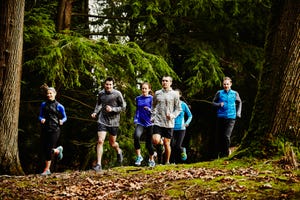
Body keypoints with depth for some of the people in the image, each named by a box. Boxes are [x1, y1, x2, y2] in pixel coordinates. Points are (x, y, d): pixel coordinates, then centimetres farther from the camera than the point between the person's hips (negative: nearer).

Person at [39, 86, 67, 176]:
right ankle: (58, 150, 37)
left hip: (54, 129, -4)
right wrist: (41, 119, -7)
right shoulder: (43, 105, 11)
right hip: (45, 129, 4)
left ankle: (47, 169, -2)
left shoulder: (59, 106, 3)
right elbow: (40, 116, 16)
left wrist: (62, 121, -12)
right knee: (45, 149, 3)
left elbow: (65, 117, 10)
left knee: (49, 149, -11)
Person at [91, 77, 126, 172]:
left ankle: (119, 151, 48)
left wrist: (112, 109, -18)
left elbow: (123, 107, -4)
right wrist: (95, 112, 5)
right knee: (100, 141, -13)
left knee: (112, 143, 11)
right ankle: (98, 165, -11)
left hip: (113, 122, -2)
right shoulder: (101, 93, 2)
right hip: (102, 121, 2)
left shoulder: (117, 94, -9)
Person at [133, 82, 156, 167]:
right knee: (136, 136, -28)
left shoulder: (151, 98, -2)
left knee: (149, 142, 5)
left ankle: (151, 160, 28)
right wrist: (135, 119, 9)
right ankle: (139, 156, -19)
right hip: (140, 123, 2)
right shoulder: (138, 99, 10)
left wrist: (149, 109, -25)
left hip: (149, 123, -2)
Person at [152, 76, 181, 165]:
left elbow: (178, 109, 5)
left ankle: (167, 162, 17)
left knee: (167, 143, 2)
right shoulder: (157, 93, 9)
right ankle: (160, 144, 18)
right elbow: (153, 106, 20)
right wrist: (153, 115, 6)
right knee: (155, 141, -17)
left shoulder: (174, 94, 2)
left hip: (169, 123, -1)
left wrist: (173, 115, -13)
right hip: (158, 122, 1)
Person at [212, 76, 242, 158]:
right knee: (218, 136, 4)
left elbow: (239, 102, 22)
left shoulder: (235, 94, 5)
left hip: (231, 118, -1)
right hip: (220, 117, 1)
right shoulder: (219, 93, 2)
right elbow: (213, 102, 10)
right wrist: (219, 104, -10)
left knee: (226, 136, -13)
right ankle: (218, 152, 23)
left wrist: (238, 112, 13)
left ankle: (225, 153, 4)